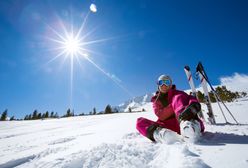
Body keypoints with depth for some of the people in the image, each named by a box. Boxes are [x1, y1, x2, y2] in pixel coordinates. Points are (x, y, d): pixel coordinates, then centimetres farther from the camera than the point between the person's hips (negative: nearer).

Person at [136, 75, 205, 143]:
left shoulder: (177, 93, 12)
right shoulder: (156, 100, 14)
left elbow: (191, 98, -10)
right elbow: (161, 116, -4)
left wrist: (194, 104, -35)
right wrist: (172, 106, -19)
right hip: (166, 126, 2)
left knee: (178, 98, -22)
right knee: (140, 121, -15)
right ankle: (157, 132, -45)